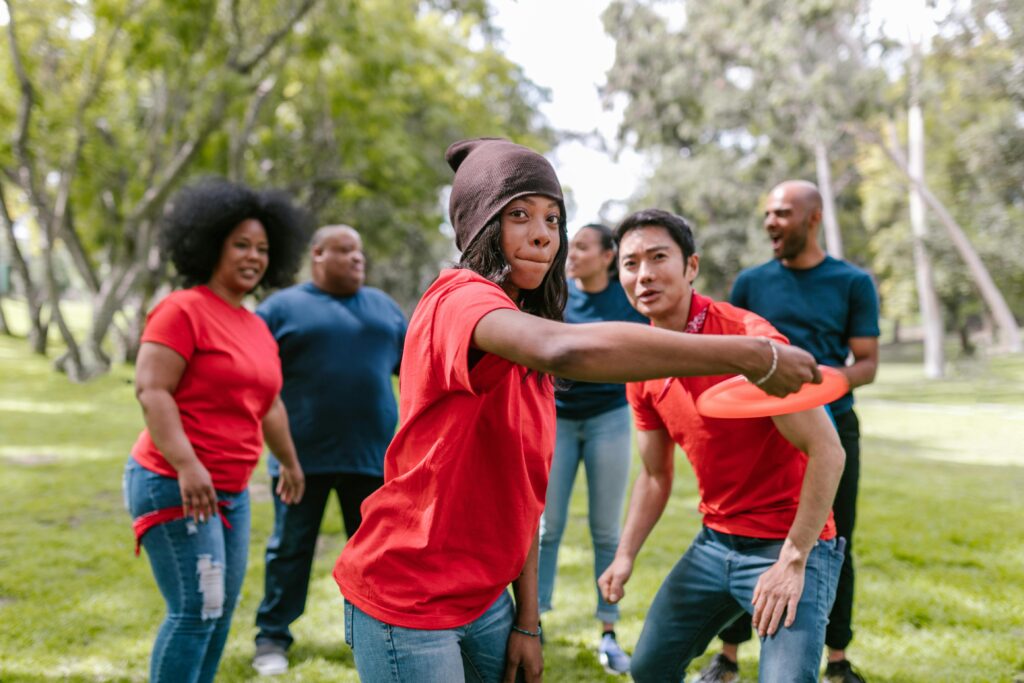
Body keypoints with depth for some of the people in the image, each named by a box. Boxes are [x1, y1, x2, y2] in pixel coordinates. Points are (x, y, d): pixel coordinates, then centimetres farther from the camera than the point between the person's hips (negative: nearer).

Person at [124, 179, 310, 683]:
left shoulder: (257, 327, 14)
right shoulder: (184, 310, -10)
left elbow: (269, 405, 25)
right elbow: (150, 390, -19)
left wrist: (290, 463, 33)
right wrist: (187, 466, -28)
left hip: (231, 491, 8)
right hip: (174, 486, -8)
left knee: (221, 609, 13)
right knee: (195, 612, -9)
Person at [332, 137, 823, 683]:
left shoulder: (529, 343, 10)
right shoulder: (458, 299, -19)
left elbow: (523, 491, 9)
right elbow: (568, 349, -40)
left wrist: (527, 621, 6)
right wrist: (752, 356, -36)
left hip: (483, 599, 8)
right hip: (406, 607, -8)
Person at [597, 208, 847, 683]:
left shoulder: (747, 337, -20)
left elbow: (827, 452, -21)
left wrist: (793, 560, -20)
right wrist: (625, 556, 3)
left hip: (788, 547, -7)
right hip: (714, 542, 7)